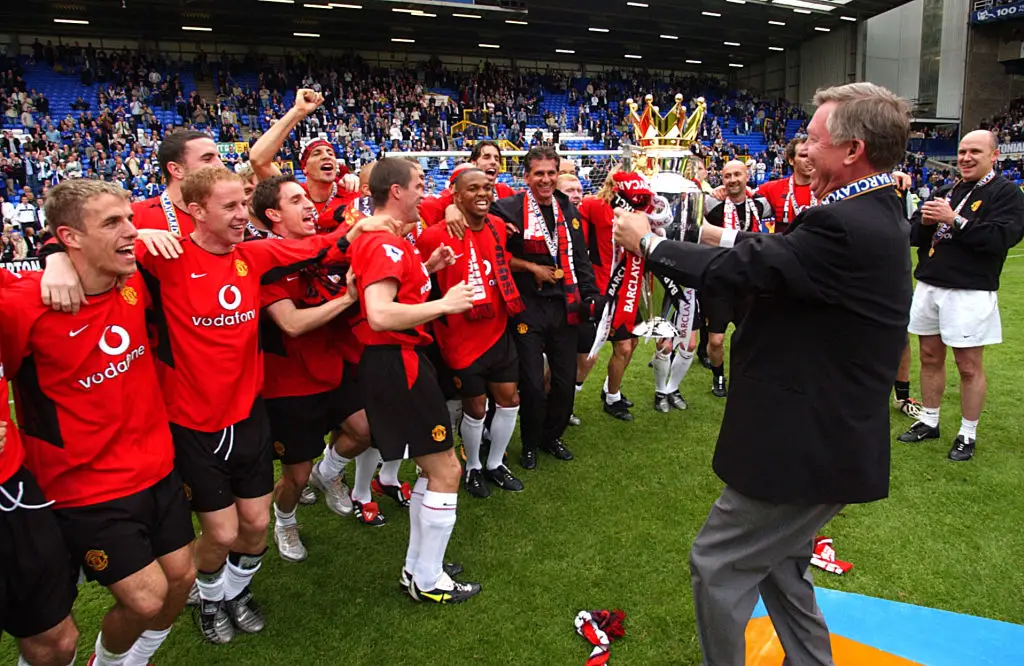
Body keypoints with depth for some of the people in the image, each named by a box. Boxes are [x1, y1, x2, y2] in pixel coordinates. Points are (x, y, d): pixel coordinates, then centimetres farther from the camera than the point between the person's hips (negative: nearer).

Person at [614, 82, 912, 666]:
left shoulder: (845, 227, -26)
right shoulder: (876, 216, 6)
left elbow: (735, 270, -23)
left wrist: (645, 241, -9)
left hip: (809, 448, -10)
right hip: (829, 436, 10)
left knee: (716, 564, 5)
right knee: (778, 565, 25)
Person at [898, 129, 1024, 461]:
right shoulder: (944, 192, 15)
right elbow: (913, 235, 12)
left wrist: (954, 220, -19)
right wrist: (925, 221, -9)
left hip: (970, 292, -6)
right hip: (929, 285, 6)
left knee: (969, 366, 1)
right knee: (930, 357, 13)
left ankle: (968, 434, 14)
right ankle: (929, 422, 26)